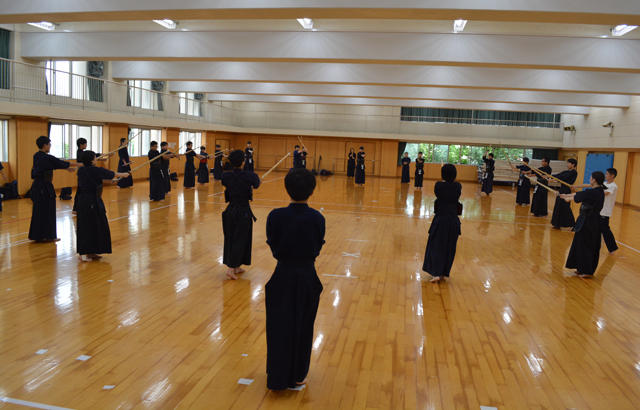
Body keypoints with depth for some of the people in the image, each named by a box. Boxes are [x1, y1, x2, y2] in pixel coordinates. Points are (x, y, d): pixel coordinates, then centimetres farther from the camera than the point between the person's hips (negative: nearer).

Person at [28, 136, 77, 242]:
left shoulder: (37, 156, 9)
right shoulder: (47, 158, -16)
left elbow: (54, 164, 17)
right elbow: (61, 163, -7)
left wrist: (67, 168, 23)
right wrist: (78, 165, 6)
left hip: (37, 186, 8)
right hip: (45, 187, -8)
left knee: (38, 211, 14)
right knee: (48, 211, 2)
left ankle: (37, 235, 20)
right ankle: (47, 236, 10)